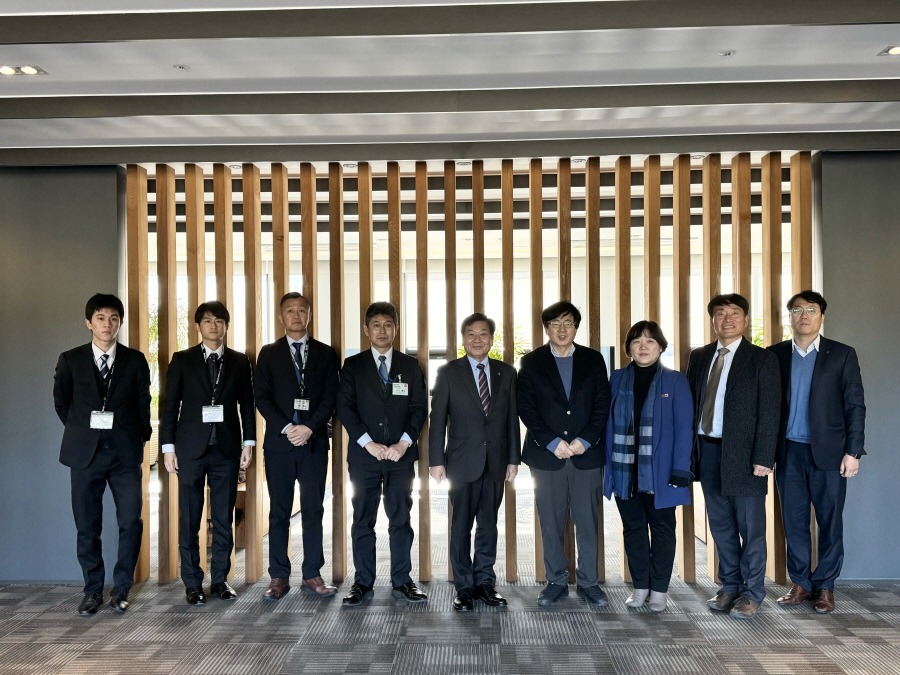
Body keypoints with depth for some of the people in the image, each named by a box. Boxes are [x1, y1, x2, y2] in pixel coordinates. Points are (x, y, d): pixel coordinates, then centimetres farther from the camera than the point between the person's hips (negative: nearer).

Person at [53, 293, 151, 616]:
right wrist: (81, 432, 13)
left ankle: (121, 589, 14)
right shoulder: (70, 360, 4)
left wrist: (140, 439, 8)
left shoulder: (135, 360, 3)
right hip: (85, 452, 1)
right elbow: (61, 403, 14)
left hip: (125, 453, 0)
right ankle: (93, 591, 20)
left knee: (131, 521, -3)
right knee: (87, 526, 6)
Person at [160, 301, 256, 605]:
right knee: (189, 519, 2)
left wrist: (248, 442, 2)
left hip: (227, 447, 1)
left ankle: (220, 579, 16)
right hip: (191, 447, -1)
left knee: (224, 519, 5)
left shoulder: (239, 362, 9)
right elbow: (170, 404, 4)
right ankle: (192, 583, 12)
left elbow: (247, 404, 9)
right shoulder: (182, 360, 5)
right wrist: (168, 446, -2)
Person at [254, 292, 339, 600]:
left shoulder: (325, 354, 9)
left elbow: (330, 397, 2)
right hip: (278, 442, 0)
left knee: (313, 511, 3)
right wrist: (286, 428, -11)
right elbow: (262, 397, 1)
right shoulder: (269, 353, 9)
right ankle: (279, 577, 12)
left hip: (314, 442, 0)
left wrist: (310, 427, -12)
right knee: (279, 512, 5)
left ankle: (312, 575, 11)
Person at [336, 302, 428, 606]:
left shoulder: (410, 366, 10)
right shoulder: (353, 365, 5)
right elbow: (345, 408, -1)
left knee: (401, 519, 5)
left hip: (401, 454, 1)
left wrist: (403, 443, -8)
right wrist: (369, 443, -10)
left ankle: (402, 581, 14)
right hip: (364, 455, -1)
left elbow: (420, 408, 5)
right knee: (363, 521, 4)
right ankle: (363, 582, 13)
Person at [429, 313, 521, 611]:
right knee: (461, 525, 3)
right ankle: (464, 587, 14)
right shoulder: (449, 372, 1)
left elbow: (512, 418, 8)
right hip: (463, 461, -2)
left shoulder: (506, 373, 8)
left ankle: (485, 583, 21)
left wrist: (514, 458, 5)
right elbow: (437, 418, -1)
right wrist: (436, 460, -6)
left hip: (496, 461, 3)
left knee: (489, 524, 10)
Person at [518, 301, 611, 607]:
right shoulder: (531, 362, 4)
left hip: (587, 454, 1)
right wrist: (551, 442, -11)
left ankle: (588, 582, 19)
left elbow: (602, 403, 3)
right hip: (546, 455, 0)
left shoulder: (593, 359, 7)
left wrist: (585, 440, -9)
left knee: (588, 522, 6)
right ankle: (556, 581, 19)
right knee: (551, 523, 6)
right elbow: (526, 407, -2)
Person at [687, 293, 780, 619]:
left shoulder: (762, 359, -3)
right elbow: (691, 402, 9)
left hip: (743, 454, -4)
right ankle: (730, 586, 27)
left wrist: (763, 458, -12)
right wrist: (689, 447, 3)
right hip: (707, 450, 5)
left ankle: (751, 593, 18)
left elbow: (769, 412, -7)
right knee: (721, 524, 14)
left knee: (750, 525, 5)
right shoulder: (699, 357, 10)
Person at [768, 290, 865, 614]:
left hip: (828, 452, -1)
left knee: (830, 522, 5)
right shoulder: (774, 354, 5)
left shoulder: (842, 355, 2)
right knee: (793, 521, 7)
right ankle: (800, 583, 20)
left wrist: (853, 452, -6)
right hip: (788, 452, 2)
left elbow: (855, 406, 0)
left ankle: (825, 587, 18)